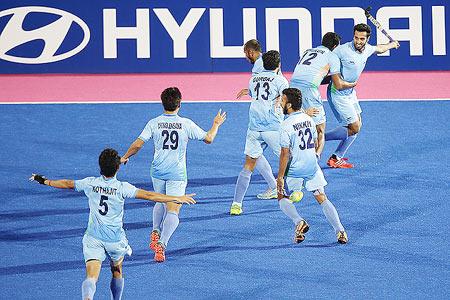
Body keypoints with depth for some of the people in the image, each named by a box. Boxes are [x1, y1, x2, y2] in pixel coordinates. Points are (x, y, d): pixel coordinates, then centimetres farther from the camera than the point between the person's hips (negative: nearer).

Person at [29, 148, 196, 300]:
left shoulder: (90, 183, -3)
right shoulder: (122, 188, -12)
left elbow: (67, 184, 12)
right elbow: (148, 195, -16)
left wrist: (45, 181, 29)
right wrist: (176, 198, -14)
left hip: (93, 239, 0)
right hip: (115, 240, 0)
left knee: (91, 277, -13)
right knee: (117, 272, 26)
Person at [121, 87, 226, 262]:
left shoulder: (154, 123, -5)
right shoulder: (186, 124, -6)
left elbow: (137, 144, -7)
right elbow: (208, 139, 4)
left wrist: (125, 157, 11)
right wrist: (216, 124, 22)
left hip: (158, 172, 3)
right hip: (177, 174, -3)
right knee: (172, 211, -6)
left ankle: (155, 232, 15)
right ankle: (161, 245, -21)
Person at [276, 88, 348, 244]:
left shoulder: (286, 125, -17)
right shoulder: (309, 119, 4)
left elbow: (285, 153, -18)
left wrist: (280, 177, -12)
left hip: (295, 171, -5)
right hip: (312, 167, 5)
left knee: (282, 197, 14)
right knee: (322, 199, 11)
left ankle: (299, 222, -10)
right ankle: (340, 231, 0)